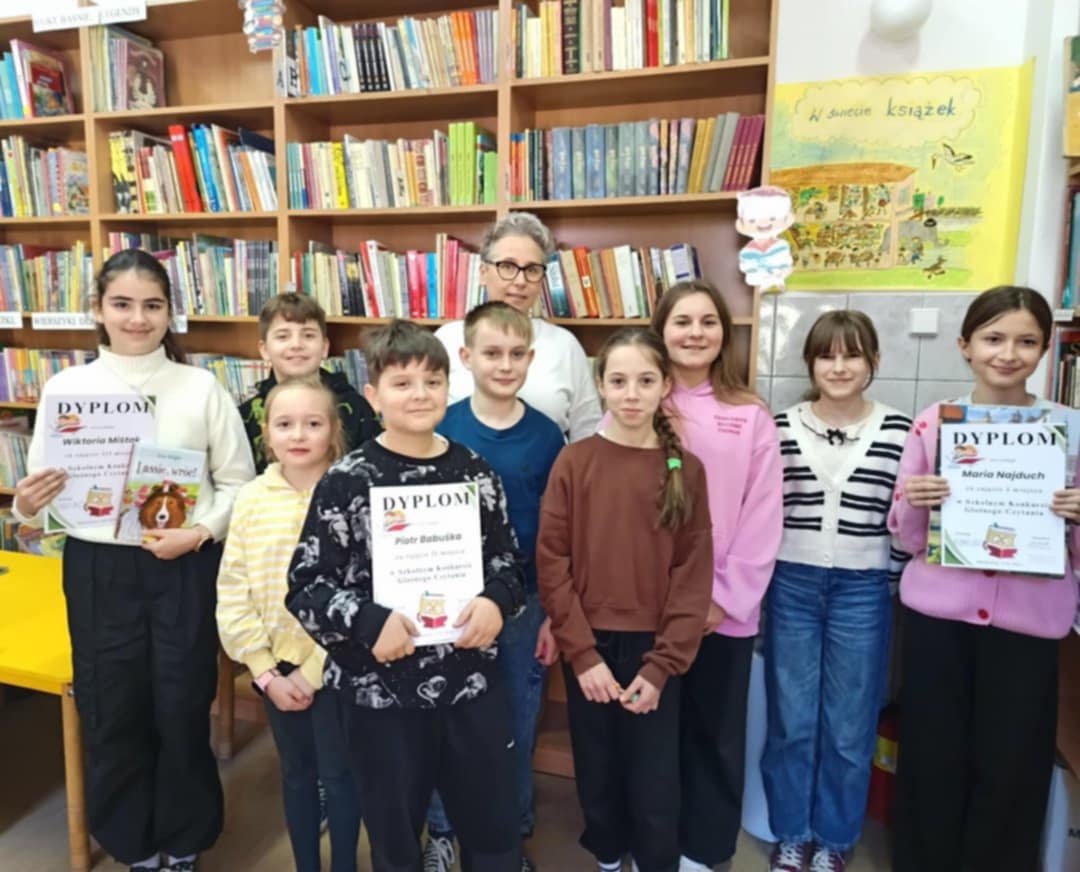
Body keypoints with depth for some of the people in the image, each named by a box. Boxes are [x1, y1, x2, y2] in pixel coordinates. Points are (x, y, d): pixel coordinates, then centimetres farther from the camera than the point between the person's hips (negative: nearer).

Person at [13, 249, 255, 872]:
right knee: (112, 715, 13)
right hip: (99, 569, 2)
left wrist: (200, 533, -16)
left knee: (183, 710, 9)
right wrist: (27, 507, -17)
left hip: (185, 570, -1)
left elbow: (239, 482, -1)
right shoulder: (65, 387, 1)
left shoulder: (201, 388, -3)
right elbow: (42, 490, 5)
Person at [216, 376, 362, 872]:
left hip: (333, 664, -3)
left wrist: (312, 670, -13)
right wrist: (264, 670, -5)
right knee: (296, 773, 19)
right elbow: (232, 591, -1)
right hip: (274, 664, 3)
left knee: (338, 773, 11)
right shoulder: (251, 499, -3)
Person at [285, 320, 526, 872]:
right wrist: (368, 623, -21)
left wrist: (496, 602, -10)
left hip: (472, 680, 3)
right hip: (381, 689, -2)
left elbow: (507, 557, 9)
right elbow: (305, 586, -8)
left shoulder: (475, 473, 0)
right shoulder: (347, 482, -9)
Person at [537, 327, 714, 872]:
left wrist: (661, 666, -10)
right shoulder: (574, 462, -5)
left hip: (654, 651, 0)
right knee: (597, 776, 17)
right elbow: (551, 563, -6)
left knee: (654, 787, 8)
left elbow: (693, 575, -4)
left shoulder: (686, 469, -3)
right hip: (588, 649, 1)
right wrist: (582, 654, -10)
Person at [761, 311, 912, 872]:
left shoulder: (898, 431, -2)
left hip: (863, 591, 0)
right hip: (792, 585, 1)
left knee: (848, 726, 11)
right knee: (790, 721, 11)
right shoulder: (781, 427, -1)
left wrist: (891, 585, 1)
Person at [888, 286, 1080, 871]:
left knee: (1011, 768, 9)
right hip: (939, 612, 0)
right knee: (934, 759, 10)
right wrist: (913, 502, -16)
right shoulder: (932, 422, 0)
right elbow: (908, 538, 4)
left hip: (1028, 620, 0)